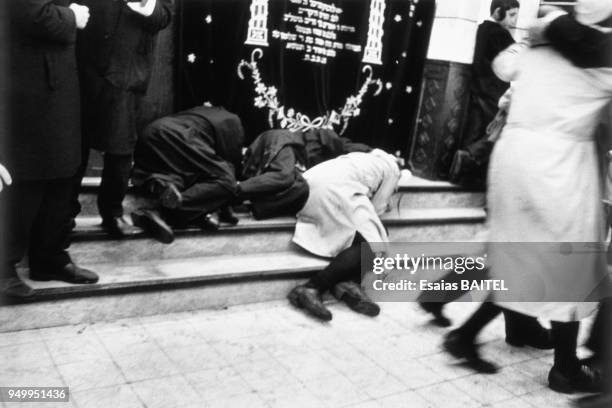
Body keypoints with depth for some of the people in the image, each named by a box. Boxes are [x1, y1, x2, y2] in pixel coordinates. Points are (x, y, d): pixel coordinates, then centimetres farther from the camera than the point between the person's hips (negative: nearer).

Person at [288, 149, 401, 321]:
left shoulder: (363, 158, 39)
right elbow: (377, 208, 13)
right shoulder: (392, 168, 19)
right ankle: (311, 288, -19)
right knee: (371, 244, -8)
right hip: (334, 191, -8)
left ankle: (347, 281, -13)